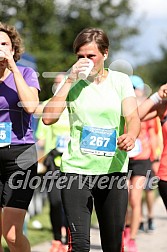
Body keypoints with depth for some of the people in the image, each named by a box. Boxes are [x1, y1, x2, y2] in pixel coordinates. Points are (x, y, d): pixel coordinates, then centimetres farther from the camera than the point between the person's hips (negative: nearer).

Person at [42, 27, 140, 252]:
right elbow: (48, 117, -6)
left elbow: (132, 117, -4)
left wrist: (130, 136, -28)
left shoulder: (120, 80, 6)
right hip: (76, 169, -1)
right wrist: (69, 81, -10)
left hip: (113, 168, 1)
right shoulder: (73, 82, 5)